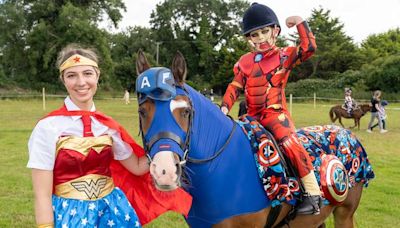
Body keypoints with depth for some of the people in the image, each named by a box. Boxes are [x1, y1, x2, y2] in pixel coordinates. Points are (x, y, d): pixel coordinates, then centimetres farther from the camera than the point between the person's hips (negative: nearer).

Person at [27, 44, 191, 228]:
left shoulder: (108, 126, 2)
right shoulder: (48, 127, -12)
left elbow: (137, 167, 11)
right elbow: (42, 195, -12)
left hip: (112, 208, 4)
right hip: (69, 213, -4)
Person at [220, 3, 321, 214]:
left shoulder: (284, 56, 0)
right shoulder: (244, 62, 10)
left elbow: (309, 48, -14)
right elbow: (235, 86, 8)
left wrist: (300, 22, -11)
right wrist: (225, 107, -6)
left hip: (276, 113, -5)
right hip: (252, 115, 6)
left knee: (289, 142, -27)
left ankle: (313, 192, -21)